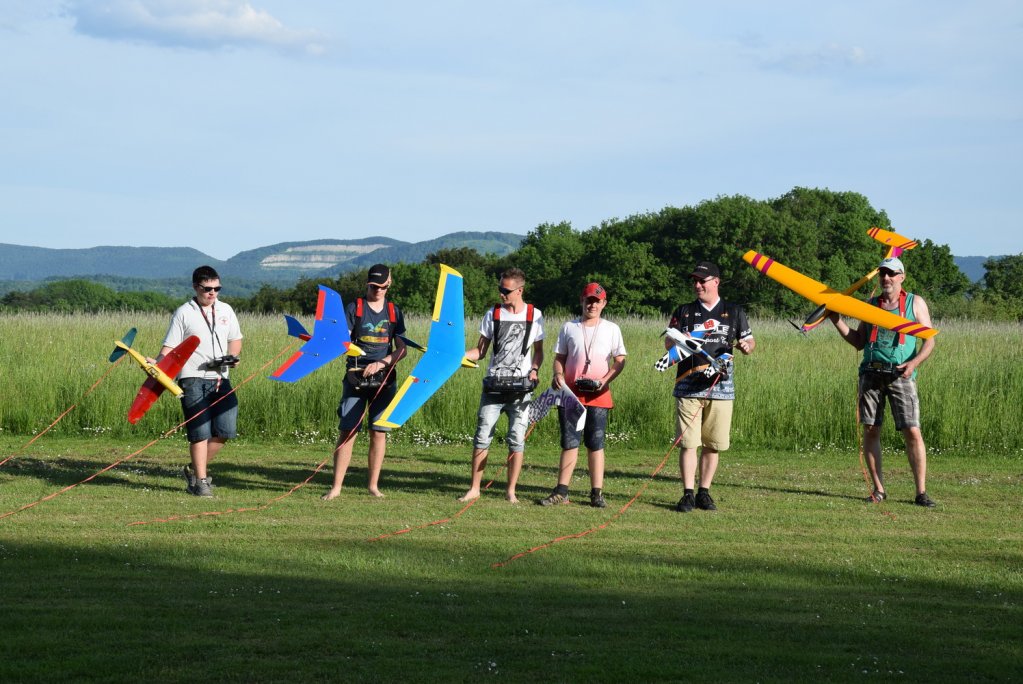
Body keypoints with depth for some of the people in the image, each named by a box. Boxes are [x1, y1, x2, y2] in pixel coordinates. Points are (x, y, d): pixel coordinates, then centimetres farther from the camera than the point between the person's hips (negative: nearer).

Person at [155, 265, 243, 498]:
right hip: (193, 378, -4)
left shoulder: (225, 310, 14)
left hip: (220, 378, 5)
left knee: (225, 430, -2)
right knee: (200, 432, -7)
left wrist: (232, 356, 3)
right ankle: (201, 481, 3)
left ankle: (195, 470, 17)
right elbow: (170, 347, -3)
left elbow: (235, 339, 24)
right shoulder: (183, 313, 1)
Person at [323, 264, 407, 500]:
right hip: (356, 377, -2)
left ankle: (373, 485, 14)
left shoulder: (394, 311, 9)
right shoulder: (354, 308, 2)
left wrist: (382, 363, -11)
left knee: (379, 432, 3)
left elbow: (401, 349, 6)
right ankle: (336, 487, -3)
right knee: (347, 432, -5)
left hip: (384, 379, 2)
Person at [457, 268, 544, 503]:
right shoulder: (493, 314, 6)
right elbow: (480, 350, 8)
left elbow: (538, 350, 13)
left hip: (521, 387, -1)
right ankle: (474, 488, 5)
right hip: (494, 385, 1)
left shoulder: (535, 316, 4)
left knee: (517, 440, 0)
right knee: (482, 437, -2)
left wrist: (535, 369, -5)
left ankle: (511, 491, 7)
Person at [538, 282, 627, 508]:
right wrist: (558, 375, -8)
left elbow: (620, 360, 5)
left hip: (598, 395, -1)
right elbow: (559, 357, 13)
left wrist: (606, 379, -12)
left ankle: (597, 493, 2)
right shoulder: (569, 328, 11)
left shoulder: (611, 329, 8)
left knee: (596, 443, -1)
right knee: (569, 442, 0)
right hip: (571, 392, 1)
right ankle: (561, 492, 2)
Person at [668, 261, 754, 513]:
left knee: (713, 444, 4)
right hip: (688, 386, -1)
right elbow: (668, 343, 8)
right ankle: (688, 494, -3)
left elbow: (749, 340, 15)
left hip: (720, 386, 1)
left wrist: (746, 345, -9)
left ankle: (704, 493, 13)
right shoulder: (684, 312, 11)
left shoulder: (734, 312, 11)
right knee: (688, 442, -6)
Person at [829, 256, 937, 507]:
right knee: (870, 430, 0)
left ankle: (921, 492, -8)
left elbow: (929, 341, 3)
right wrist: (837, 321, 6)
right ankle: (878, 489, 9)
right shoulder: (871, 305, 16)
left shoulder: (915, 303, 7)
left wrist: (914, 363, -14)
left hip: (900, 376, -3)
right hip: (871, 373, 3)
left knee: (912, 431, -10)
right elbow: (858, 342, 18)